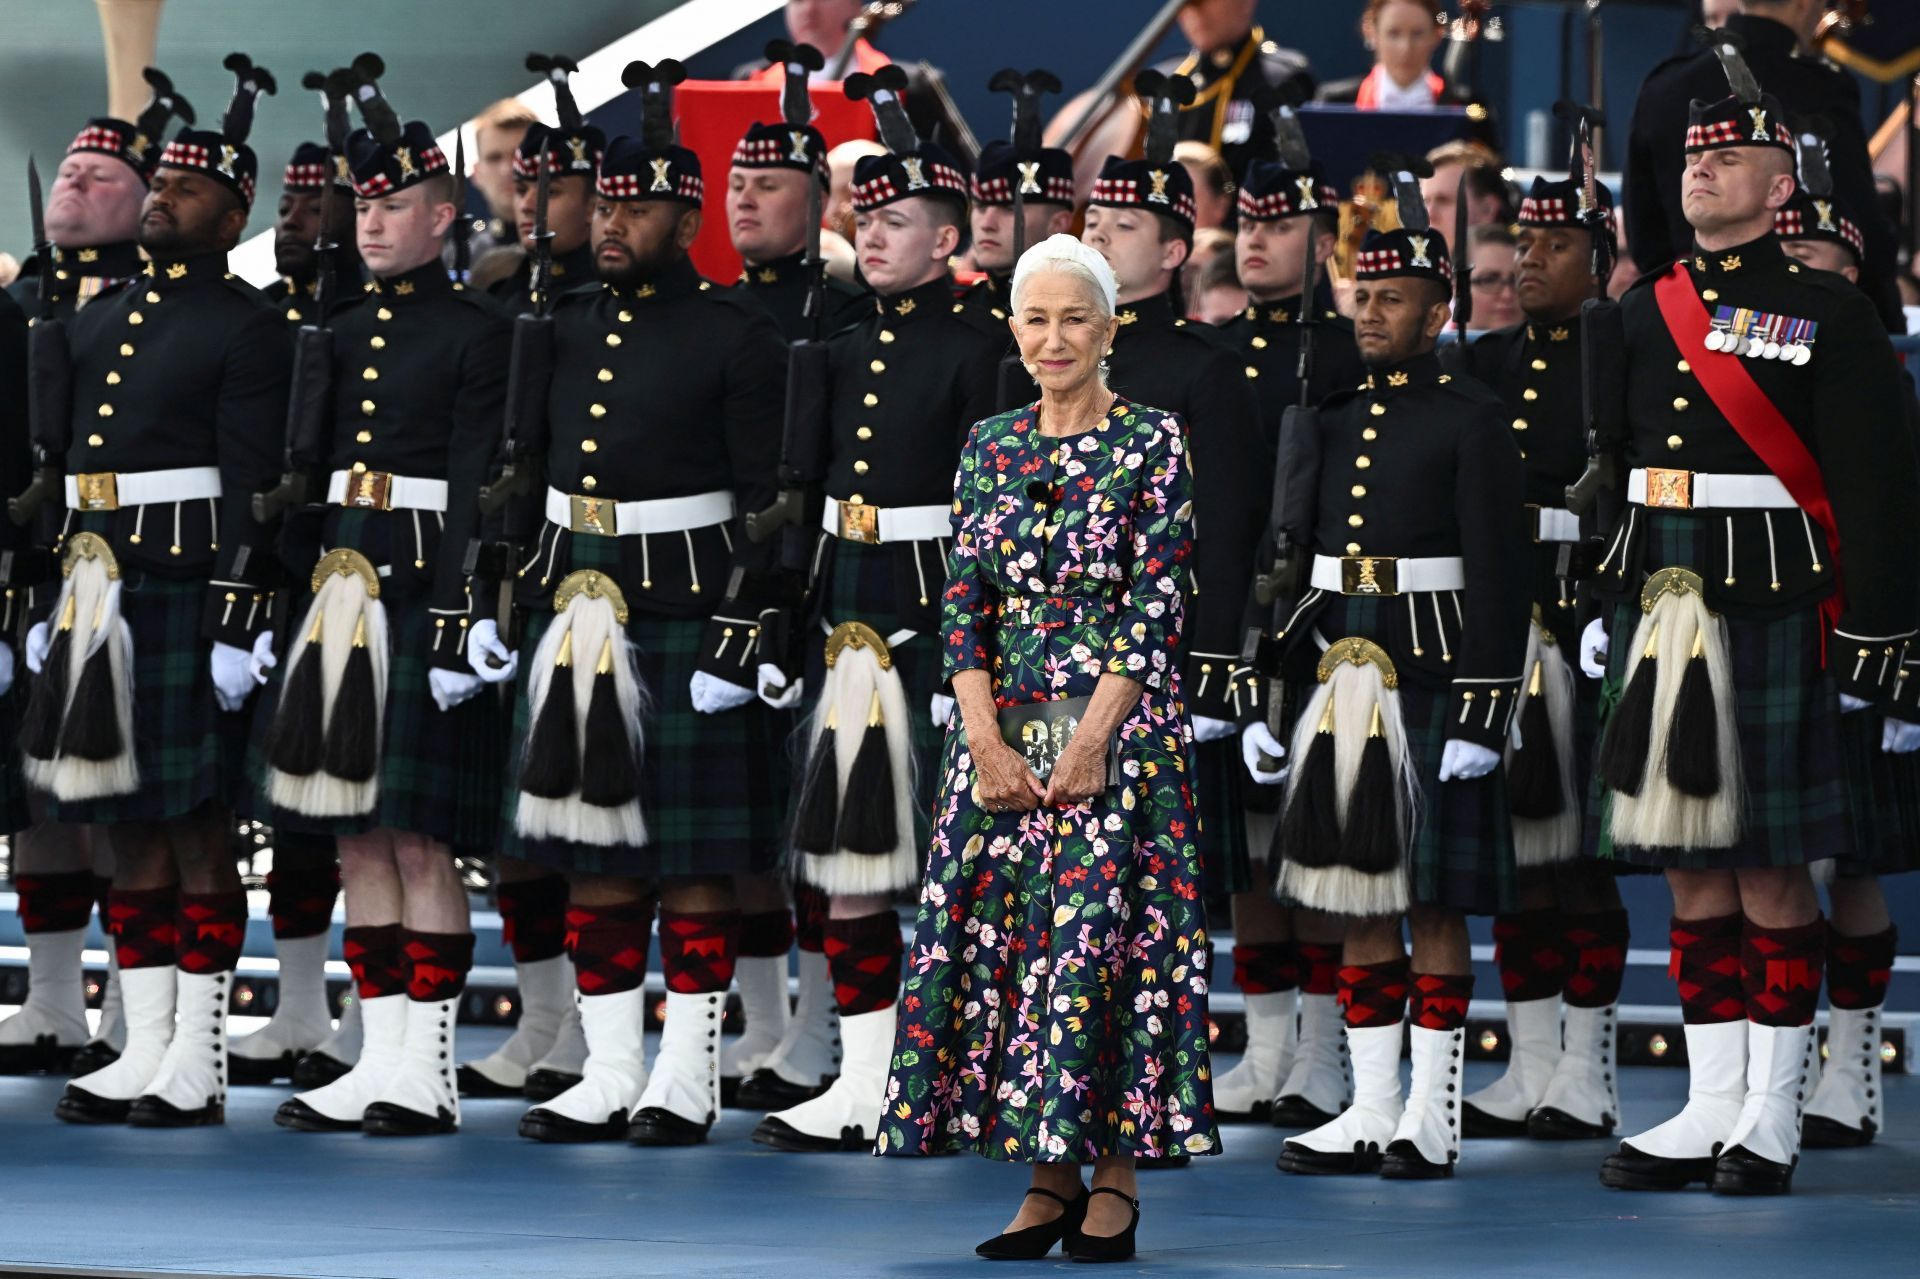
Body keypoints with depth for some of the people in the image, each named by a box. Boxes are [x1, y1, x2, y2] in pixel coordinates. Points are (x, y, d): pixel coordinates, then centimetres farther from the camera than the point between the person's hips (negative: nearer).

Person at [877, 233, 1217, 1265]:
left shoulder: (1153, 443, -3)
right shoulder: (988, 447, 10)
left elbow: (1155, 607, -8)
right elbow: (962, 606, 5)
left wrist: (1088, 743, -15)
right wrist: (989, 745, -7)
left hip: (1119, 727, -4)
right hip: (1003, 728, 4)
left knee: (1107, 936, -9)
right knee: (1003, 937, 0)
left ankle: (1116, 1178, -2)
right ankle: (1049, 1181, 6)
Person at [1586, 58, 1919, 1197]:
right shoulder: (1646, 313, 13)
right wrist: (1598, 602, 12)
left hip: (1775, 612, -5)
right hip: (1659, 602, 5)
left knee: (1773, 874, -2)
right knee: (1692, 870, 7)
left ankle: (1772, 1120, 3)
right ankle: (1712, 1106, 13)